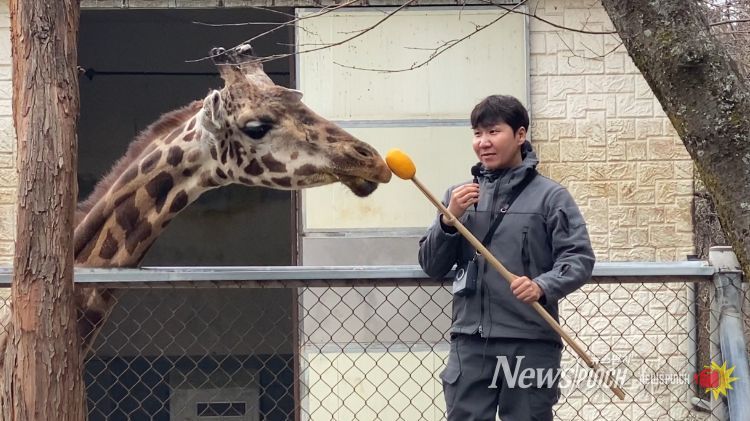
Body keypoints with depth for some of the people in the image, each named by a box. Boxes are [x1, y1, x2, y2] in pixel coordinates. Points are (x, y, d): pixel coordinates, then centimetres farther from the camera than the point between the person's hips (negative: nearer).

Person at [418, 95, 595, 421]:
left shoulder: (550, 195, 0)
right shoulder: (459, 196, 13)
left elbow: (579, 259, -6)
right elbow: (431, 267, 11)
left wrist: (543, 286, -24)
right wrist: (449, 219, -6)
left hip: (530, 344, -3)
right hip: (469, 344, 3)